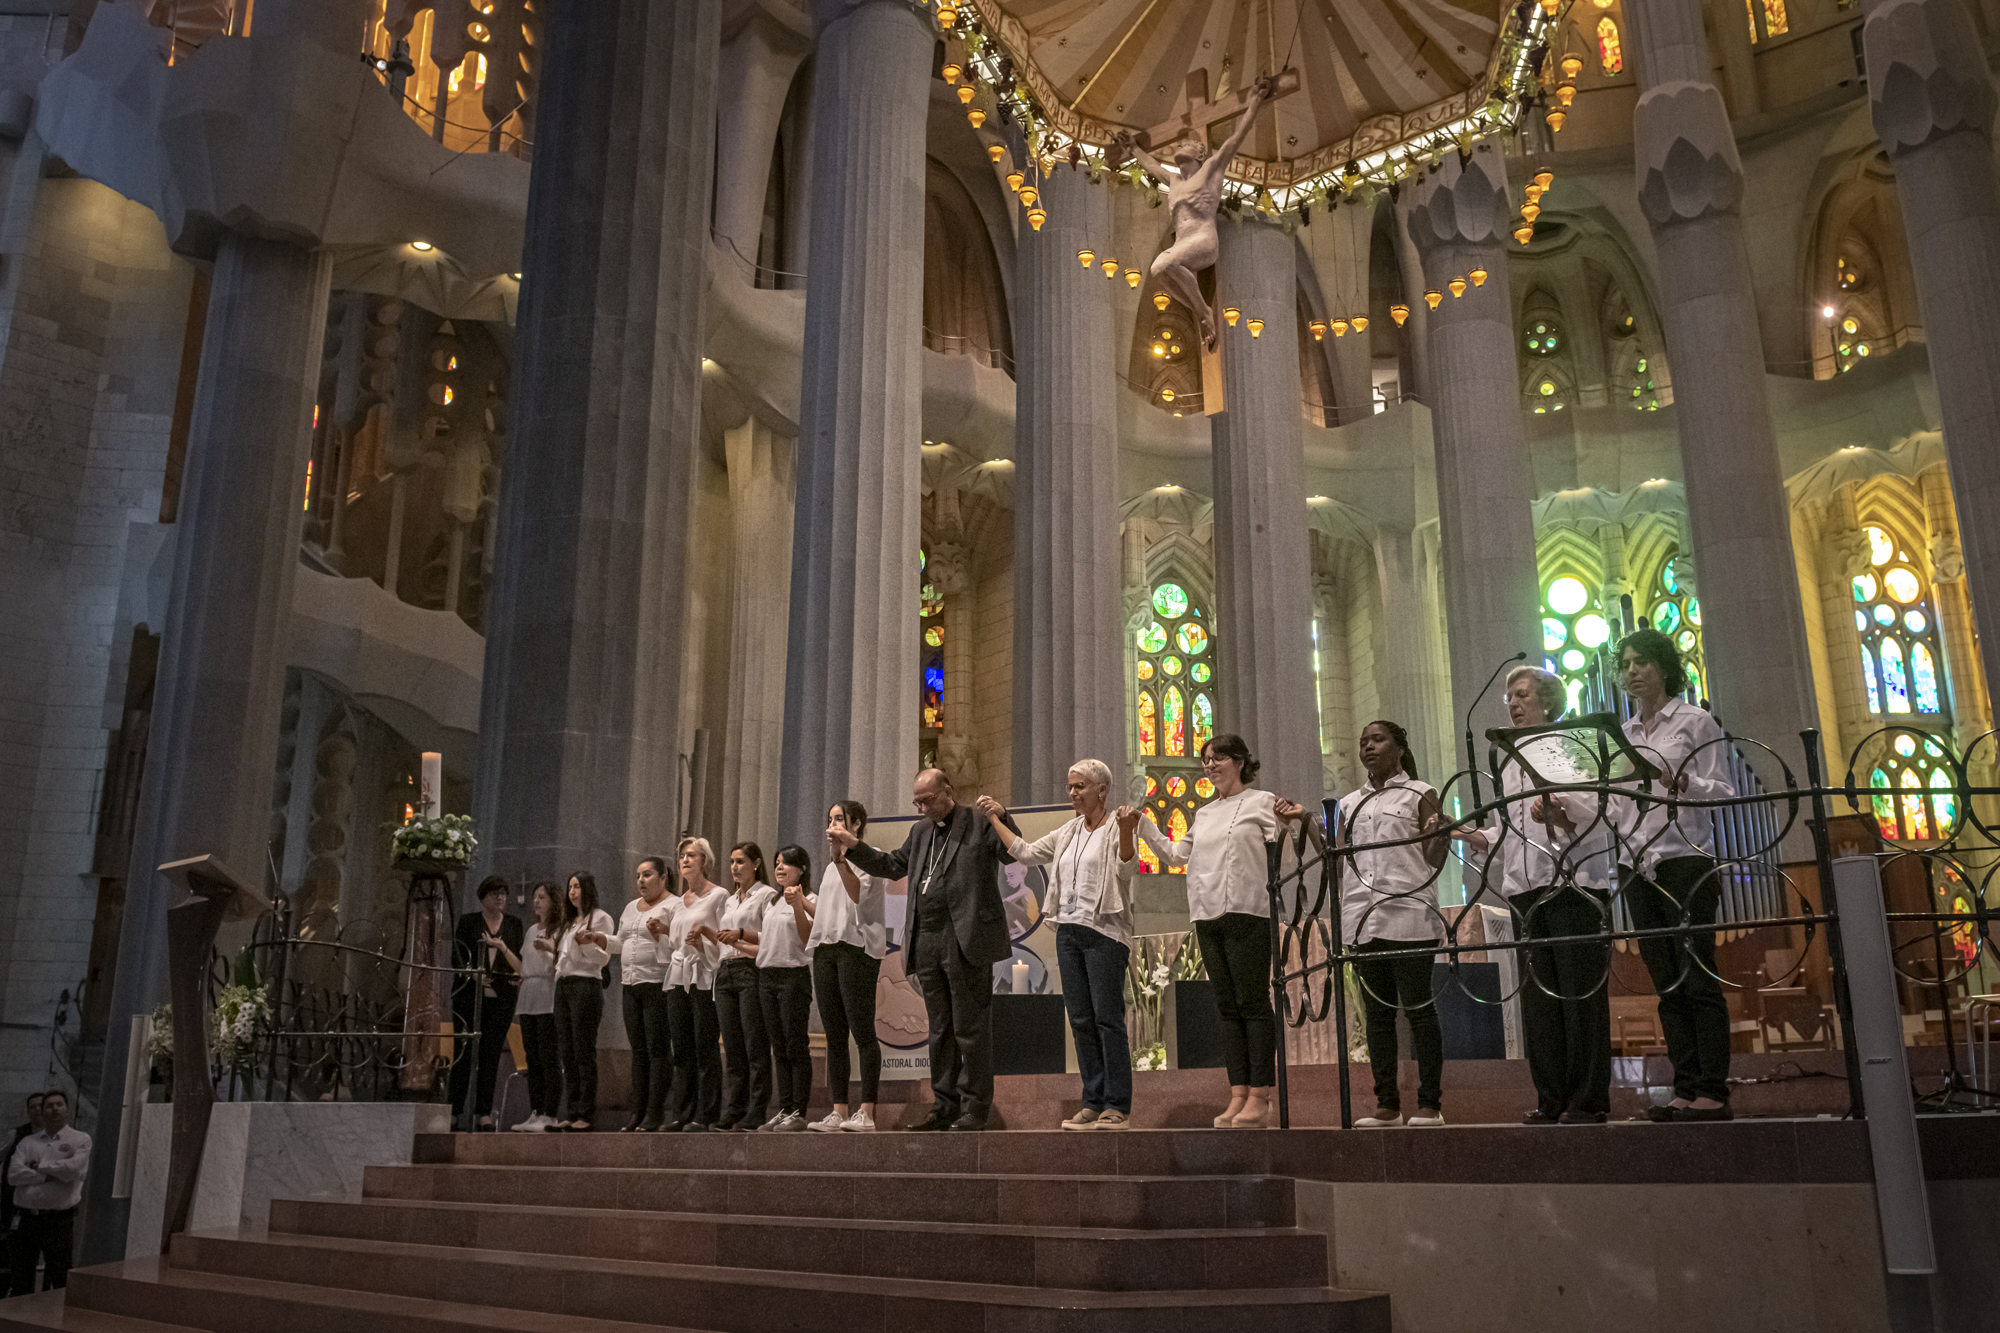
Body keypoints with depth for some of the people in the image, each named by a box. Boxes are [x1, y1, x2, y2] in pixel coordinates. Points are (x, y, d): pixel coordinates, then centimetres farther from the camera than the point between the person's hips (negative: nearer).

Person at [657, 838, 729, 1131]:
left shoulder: (718, 895, 0)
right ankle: (681, 1113, 11)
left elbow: (725, 943, -6)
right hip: (678, 978, 6)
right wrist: (658, 935, 5)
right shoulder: (680, 902, 20)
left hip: (704, 977, -6)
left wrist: (702, 942, -22)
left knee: (705, 1048, -7)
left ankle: (704, 1115, -4)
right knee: (682, 1050, 7)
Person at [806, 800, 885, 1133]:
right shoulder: (832, 867, 26)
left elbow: (859, 895, -14)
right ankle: (838, 1111, 5)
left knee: (862, 1031, -11)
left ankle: (866, 1112, -13)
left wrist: (840, 858, -18)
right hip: (825, 951, 8)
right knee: (834, 1036, 4)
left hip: (856, 947, -8)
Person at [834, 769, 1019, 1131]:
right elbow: (892, 866, 27)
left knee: (970, 1027, -3)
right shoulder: (921, 831, 20)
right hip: (927, 942, 7)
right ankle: (945, 1105, 18)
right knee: (940, 1029, 11)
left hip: (966, 941, -7)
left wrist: (1002, 817, -24)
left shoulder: (979, 823, -1)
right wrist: (853, 846, 19)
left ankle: (975, 1108, 4)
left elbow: (1013, 854, -11)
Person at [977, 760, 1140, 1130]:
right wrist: (995, 819, 21)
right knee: (1081, 1020, 7)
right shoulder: (1069, 831, 19)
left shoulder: (1116, 828, -2)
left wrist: (1126, 832, -32)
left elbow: (1126, 869, -16)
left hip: (1103, 932, -7)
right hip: (1068, 930, 7)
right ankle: (1094, 1101, 12)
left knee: (1108, 1018, -8)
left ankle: (1118, 1106, -4)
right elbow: (1026, 852, 22)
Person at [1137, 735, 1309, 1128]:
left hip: (1247, 912, -6)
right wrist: (1142, 825, 21)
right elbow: (1175, 855, 26)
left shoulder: (1261, 802, 3)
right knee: (1228, 1006, 6)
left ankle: (1260, 1098, -4)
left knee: (1253, 1003, -6)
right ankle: (1238, 1095, 8)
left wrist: (1283, 825, -23)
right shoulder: (1205, 814, 21)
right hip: (1207, 916, 6)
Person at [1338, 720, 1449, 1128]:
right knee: (1377, 1012, 7)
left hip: (1407, 913, -5)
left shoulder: (1419, 794, 4)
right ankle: (1387, 1105, 11)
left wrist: (1439, 833, -21)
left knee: (1418, 1007, -4)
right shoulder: (1350, 803, 19)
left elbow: (1433, 859, -1)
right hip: (1362, 916, 5)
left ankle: (1430, 1104, 1)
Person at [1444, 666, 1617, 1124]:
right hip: (1525, 890, 6)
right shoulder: (1510, 767, 23)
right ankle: (1552, 1099, 8)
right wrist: (1463, 834, 8)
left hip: (1574, 884, -6)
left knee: (1581, 992, -6)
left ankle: (1588, 1100, -2)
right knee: (1537, 996, 4)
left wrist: (1559, 811, -26)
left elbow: (1596, 815, -7)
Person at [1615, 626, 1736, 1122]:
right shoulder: (1622, 733, 18)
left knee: (1698, 979, -8)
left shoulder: (1695, 721, 3)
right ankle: (1686, 1090, 8)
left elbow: (1723, 791, -3)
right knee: (1668, 985, 5)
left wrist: (1681, 782, -21)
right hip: (1636, 866, 5)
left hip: (1684, 860, -5)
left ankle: (1713, 1093, -5)